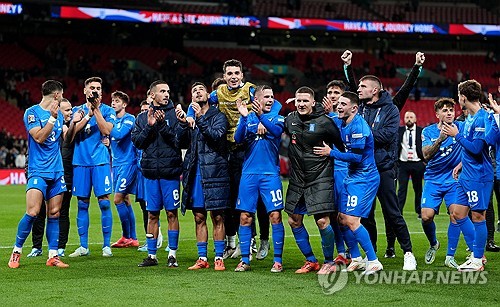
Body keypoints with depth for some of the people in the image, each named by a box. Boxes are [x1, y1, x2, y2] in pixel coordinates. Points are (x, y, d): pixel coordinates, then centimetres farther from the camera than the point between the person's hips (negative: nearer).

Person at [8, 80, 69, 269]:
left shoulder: (59, 114, 14)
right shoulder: (32, 113, -6)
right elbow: (39, 137, -16)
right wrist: (52, 118, -19)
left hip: (57, 171, 6)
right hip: (38, 171, -6)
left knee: (54, 214, 4)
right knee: (32, 212, -14)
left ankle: (53, 256, 7)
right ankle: (16, 251, 1)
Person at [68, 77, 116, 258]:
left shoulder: (107, 110, 6)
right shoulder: (78, 110, 12)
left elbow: (106, 130, -11)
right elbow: (73, 132, -4)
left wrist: (96, 109, -12)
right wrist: (89, 114, -11)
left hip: (100, 161, -2)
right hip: (80, 161, 2)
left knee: (104, 202, -6)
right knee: (82, 204, 4)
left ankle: (107, 245, 1)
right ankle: (83, 246, 11)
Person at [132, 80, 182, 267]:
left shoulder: (174, 115, 2)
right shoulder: (142, 117, 11)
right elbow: (137, 142, 2)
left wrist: (163, 124, -16)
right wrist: (149, 126, -10)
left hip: (170, 170, -2)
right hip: (151, 171, 3)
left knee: (172, 213, 0)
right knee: (152, 214, 7)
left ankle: (172, 254, 7)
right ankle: (151, 255, 13)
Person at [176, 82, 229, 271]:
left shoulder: (218, 116, 4)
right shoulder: (189, 117, 17)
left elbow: (217, 136, -14)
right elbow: (181, 142, 7)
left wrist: (201, 119, -21)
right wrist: (183, 124, -9)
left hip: (214, 171, -4)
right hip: (194, 172, 4)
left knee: (217, 217, -3)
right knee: (199, 217, 6)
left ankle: (219, 258, 1)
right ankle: (202, 258, 11)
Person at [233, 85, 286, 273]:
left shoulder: (277, 118, 7)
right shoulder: (247, 118, 10)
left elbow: (276, 131, -15)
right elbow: (238, 139, -5)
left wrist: (261, 116, -29)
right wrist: (244, 117, -18)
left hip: (270, 174, -1)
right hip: (249, 173, 1)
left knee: (275, 216, -6)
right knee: (245, 217, 1)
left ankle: (278, 260, 1)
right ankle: (245, 260, 9)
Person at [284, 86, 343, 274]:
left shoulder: (324, 122, -12)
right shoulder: (290, 119, 3)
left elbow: (341, 145, -1)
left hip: (320, 179, -6)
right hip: (297, 180, 6)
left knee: (322, 221, -12)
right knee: (294, 221, 8)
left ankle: (329, 262, 6)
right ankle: (311, 261, 22)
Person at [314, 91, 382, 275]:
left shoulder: (359, 127, -19)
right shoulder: (340, 123, 8)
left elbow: (356, 156, -23)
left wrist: (331, 153, -15)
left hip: (363, 178, -10)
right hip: (351, 177, 10)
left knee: (351, 221, -15)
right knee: (342, 218, 10)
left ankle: (373, 262, -8)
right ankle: (356, 259, 22)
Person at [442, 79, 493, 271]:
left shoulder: (482, 118, -17)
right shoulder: (469, 117, 13)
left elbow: (476, 148, -22)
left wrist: (457, 135, -13)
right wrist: (461, 164, 19)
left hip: (478, 176, -10)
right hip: (467, 176, 10)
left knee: (477, 216, -2)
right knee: (458, 214, 11)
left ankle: (478, 261, 7)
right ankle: (477, 253, 20)